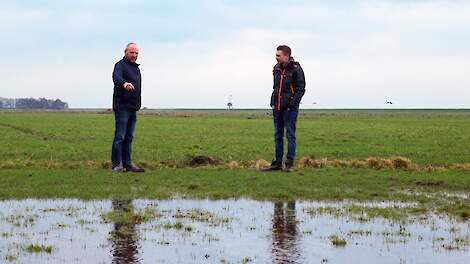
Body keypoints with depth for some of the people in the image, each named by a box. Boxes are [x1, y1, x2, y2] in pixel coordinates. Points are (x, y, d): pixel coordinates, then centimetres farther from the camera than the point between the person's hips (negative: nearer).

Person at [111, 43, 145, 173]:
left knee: (129, 137, 10)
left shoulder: (136, 67, 19)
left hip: (133, 108, 9)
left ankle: (127, 164, 14)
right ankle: (116, 165, -6)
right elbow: (116, 77, -31)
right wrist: (124, 83, -52)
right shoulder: (120, 65, -8)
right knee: (120, 136, -8)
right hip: (122, 107, -9)